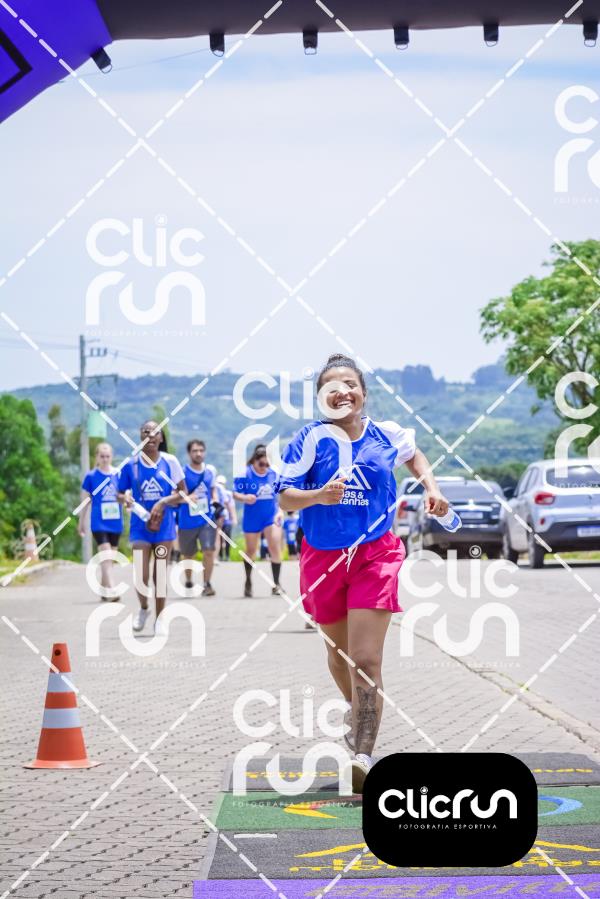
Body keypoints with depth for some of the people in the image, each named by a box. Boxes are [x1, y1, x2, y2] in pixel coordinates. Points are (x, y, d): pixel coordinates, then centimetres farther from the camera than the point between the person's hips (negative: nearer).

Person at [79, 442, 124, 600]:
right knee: (106, 556, -16)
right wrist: (81, 523, 11)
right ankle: (111, 590, -23)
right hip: (99, 522, -3)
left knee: (110, 558, 12)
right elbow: (85, 501, 6)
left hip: (115, 522, 3)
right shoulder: (91, 476, -1)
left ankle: (103, 588, 25)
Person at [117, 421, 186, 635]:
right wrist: (126, 499, -15)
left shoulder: (170, 462, -3)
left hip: (164, 526, 0)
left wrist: (163, 502, -15)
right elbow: (120, 493, 7)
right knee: (141, 576, -6)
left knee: (160, 574, 4)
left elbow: (182, 493, 0)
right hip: (140, 527, 0)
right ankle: (143, 609, 23)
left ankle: (159, 620, 17)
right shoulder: (130, 464, -1)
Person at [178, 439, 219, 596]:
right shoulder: (182, 472, -11)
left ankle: (207, 584, -3)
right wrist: (186, 497, -33)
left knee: (208, 551, -15)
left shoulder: (210, 470, 3)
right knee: (188, 555, 14)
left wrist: (216, 501, 2)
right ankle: (188, 581, 39)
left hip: (207, 519, 2)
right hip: (187, 521, -2)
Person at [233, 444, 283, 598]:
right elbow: (235, 493, -8)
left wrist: (280, 511, -4)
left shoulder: (274, 474, -2)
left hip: (271, 517, 1)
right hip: (251, 518, -1)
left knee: (275, 548, -13)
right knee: (251, 550, 12)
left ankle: (276, 584, -7)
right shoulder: (244, 474, -9)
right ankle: (248, 582, 32)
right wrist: (244, 498, -28)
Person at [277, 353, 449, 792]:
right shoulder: (312, 438, -7)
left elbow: (415, 455, 24)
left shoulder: (386, 435, 0)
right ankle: (357, 711, 52)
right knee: (339, 650, 21)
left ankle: (363, 756, -19)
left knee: (366, 660, -14)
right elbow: (285, 499, -11)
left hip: (375, 555, -1)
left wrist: (432, 488, 8)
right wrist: (318, 496, -30)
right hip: (322, 558, 1)